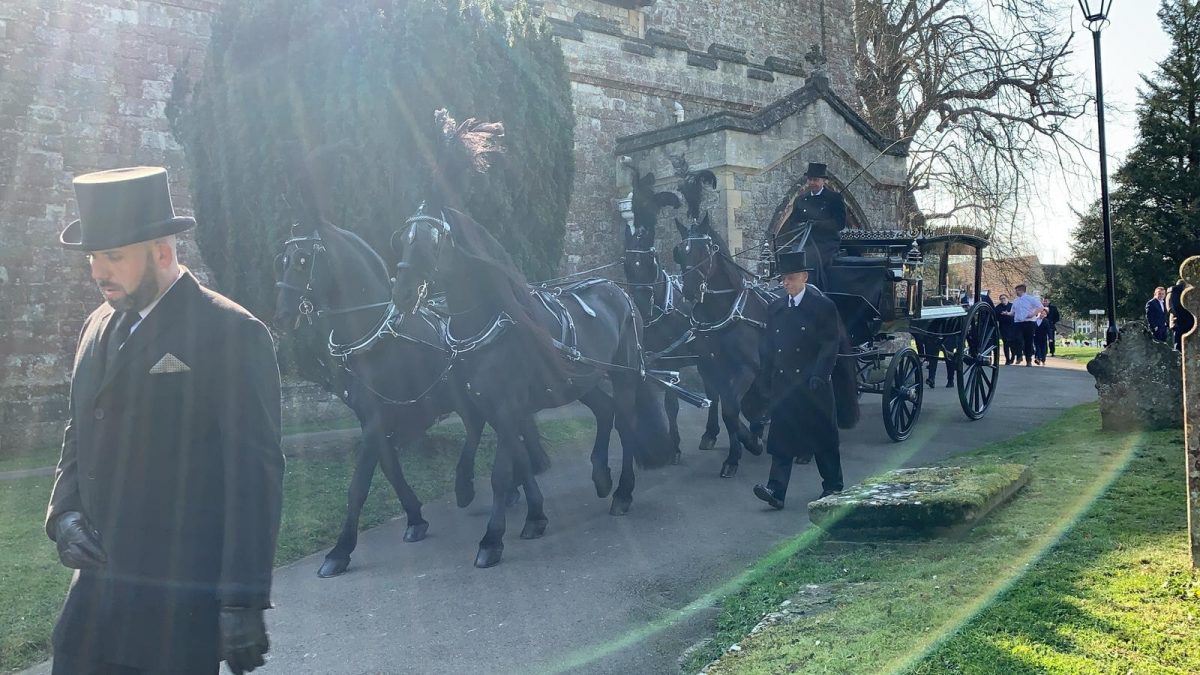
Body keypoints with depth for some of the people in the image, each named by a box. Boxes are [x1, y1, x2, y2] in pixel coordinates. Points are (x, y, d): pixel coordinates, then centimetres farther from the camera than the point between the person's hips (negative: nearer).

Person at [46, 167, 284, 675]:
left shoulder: (232, 335, -13)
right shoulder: (98, 327, 10)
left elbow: (254, 474, -15)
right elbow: (80, 436, 20)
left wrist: (243, 601, -16)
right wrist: (64, 512, 1)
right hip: (97, 585, 7)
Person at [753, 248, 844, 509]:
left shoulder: (824, 306, -4)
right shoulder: (775, 308, 10)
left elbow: (829, 345, -8)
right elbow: (767, 347, 12)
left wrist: (819, 375, -18)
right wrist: (765, 380, 6)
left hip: (812, 384, -4)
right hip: (783, 384, 4)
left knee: (823, 438, 8)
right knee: (781, 437, -2)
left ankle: (833, 486, 24)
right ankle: (776, 490, -5)